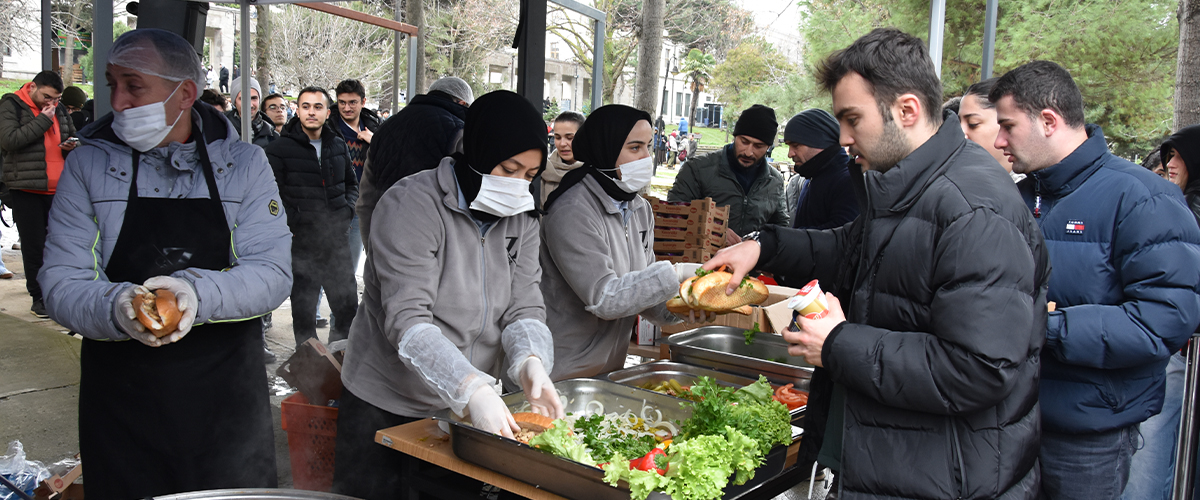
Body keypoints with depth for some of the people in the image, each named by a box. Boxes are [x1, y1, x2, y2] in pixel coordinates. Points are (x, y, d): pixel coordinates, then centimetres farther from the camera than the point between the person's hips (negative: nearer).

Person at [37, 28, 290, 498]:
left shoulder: (244, 164, -1)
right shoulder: (88, 165, 1)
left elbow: (274, 273, -9)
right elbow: (61, 283, -4)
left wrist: (199, 292, -28)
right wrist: (116, 309, -26)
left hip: (228, 400, 0)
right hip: (120, 401, 1)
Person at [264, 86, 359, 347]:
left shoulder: (338, 145, 11)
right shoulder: (279, 149, -4)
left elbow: (351, 183, 23)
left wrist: (346, 210, 7)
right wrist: (295, 223, -12)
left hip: (337, 239, 4)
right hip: (301, 242, -4)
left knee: (349, 306, 9)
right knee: (303, 310, 4)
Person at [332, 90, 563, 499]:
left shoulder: (520, 219, 2)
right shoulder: (411, 205, -18)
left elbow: (523, 305, -4)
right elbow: (406, 319, -27)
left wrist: (530, 361, -26)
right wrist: (471, 388, -39)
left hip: (470, 406, 5)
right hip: (386, 408, -5)